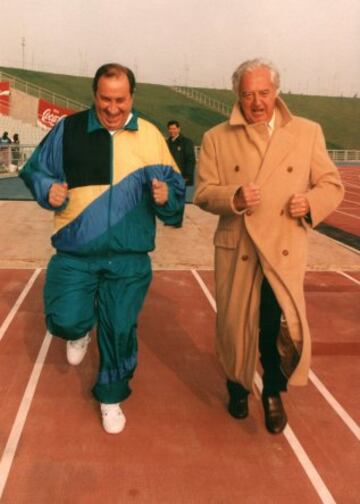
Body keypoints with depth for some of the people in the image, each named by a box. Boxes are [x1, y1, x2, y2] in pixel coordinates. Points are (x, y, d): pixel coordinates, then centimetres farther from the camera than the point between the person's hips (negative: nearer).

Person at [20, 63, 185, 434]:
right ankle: (80, 331, 33)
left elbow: (175, 187, 5)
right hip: (74, 253, 0)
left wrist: (166, 196, -18)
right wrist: (48, 189, -13)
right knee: (65, 320, -8)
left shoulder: (151, 136, 0)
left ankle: (111, 397, 32)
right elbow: (35, 170, 8)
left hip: (129, 258, 0)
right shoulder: (68, 130, -1)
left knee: (120, 330, 7)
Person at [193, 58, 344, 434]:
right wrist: (234, 196, -22)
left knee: (280, 328, 1)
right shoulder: (216, 139, 2)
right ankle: (238, 387, 40)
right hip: (236, 251, 1)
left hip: (285, 251, 0)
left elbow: (332, 185, 7)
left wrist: (312, 202, -15)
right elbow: (203, 192, -1)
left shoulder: (307, 133, 4)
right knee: (235, 325, 12)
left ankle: (273, 391, 31)